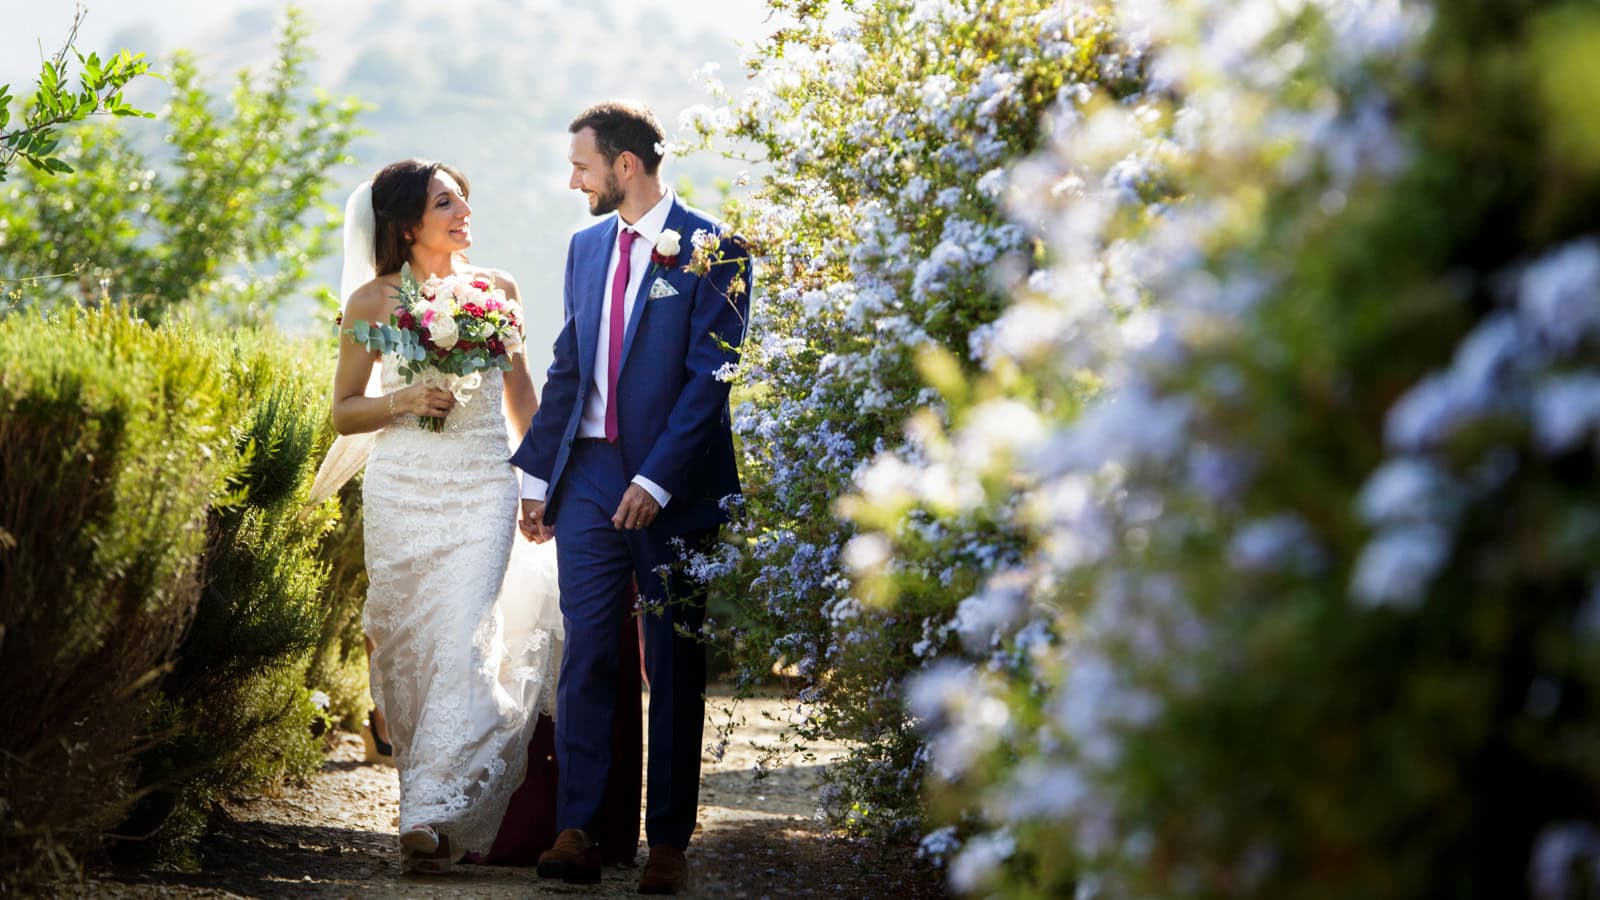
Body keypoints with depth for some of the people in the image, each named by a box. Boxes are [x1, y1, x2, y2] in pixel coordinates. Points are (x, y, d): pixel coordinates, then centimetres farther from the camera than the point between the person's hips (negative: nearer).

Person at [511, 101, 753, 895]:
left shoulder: (711, 253, -8)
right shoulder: (586, 247, 12)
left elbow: (710, 377, -13)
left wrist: (657, 481, -18)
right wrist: (537, 473, 13)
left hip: (673, 487, -5)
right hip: (590, 474, 5)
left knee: (674, 666, 3)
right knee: (584, 653, -1)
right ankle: (576, 833, -1)